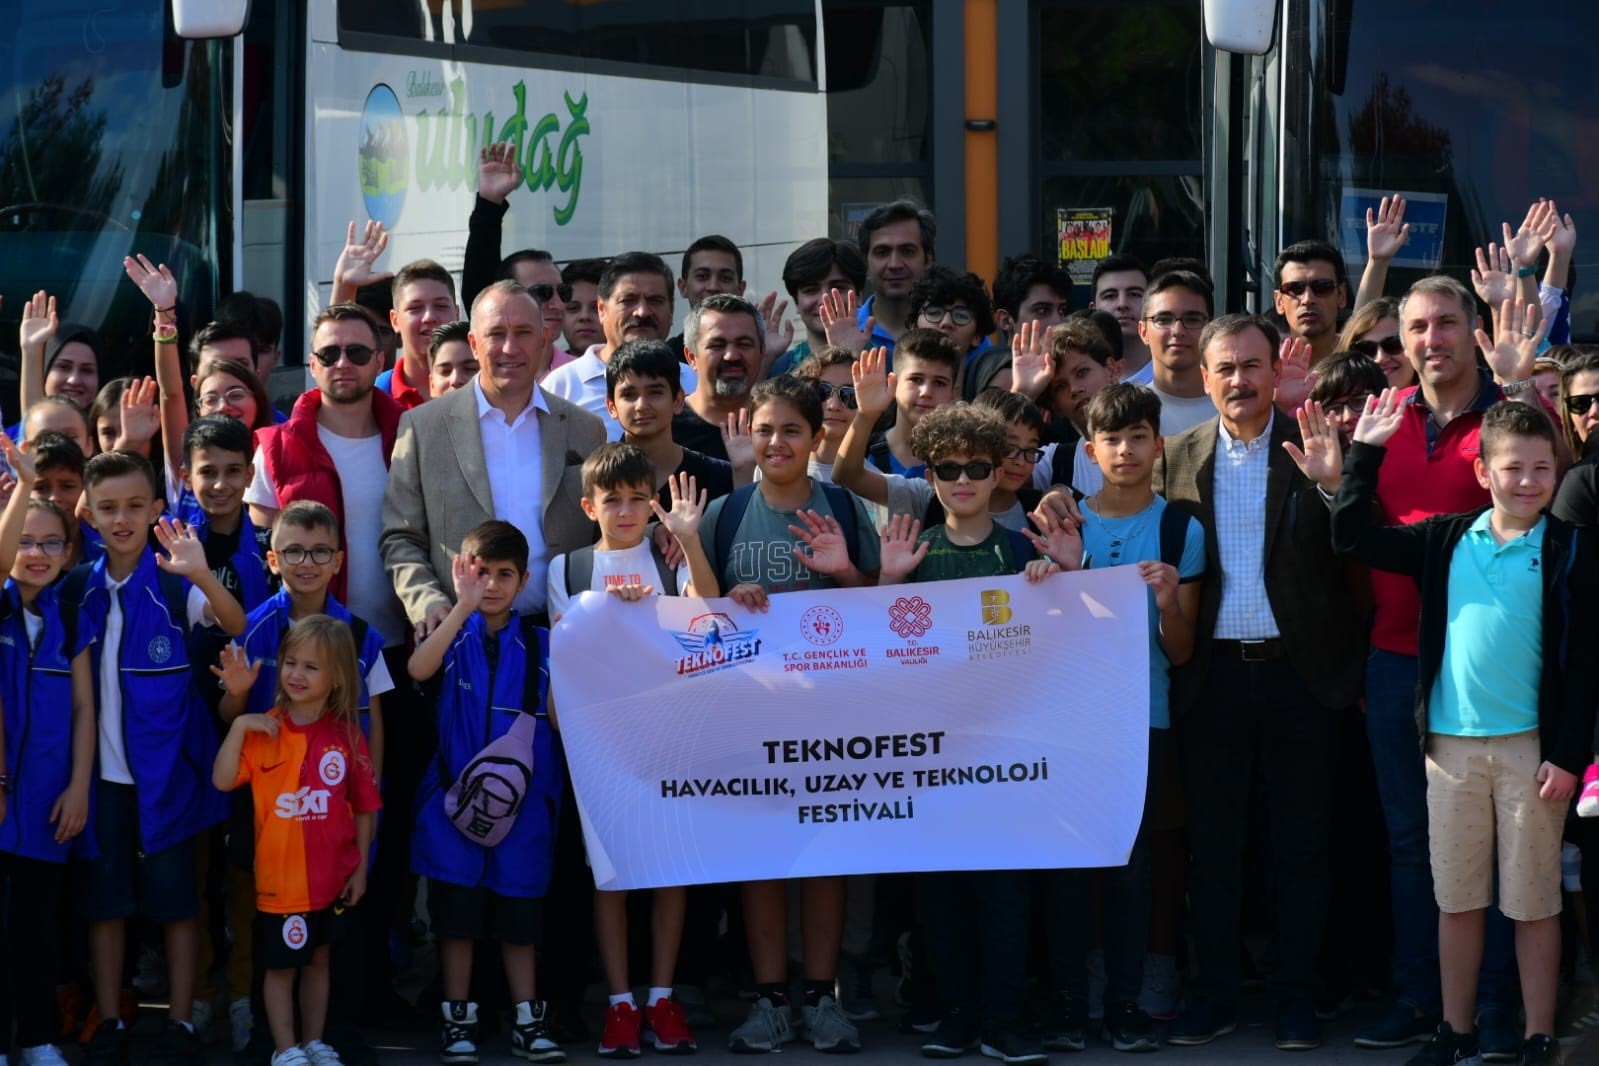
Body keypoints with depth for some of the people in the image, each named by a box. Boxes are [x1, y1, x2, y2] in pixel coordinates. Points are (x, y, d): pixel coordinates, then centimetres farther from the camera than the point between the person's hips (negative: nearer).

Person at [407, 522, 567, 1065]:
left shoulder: (540, 642, 6)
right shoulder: (452, 633, 1)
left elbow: (560, 719, 4)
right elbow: (418, 669, -22)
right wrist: (464, 606, -24)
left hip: (523, 797, 1)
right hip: (455, 795, -1)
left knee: (519, 914, 6)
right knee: (456, 913, 3)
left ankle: (528, 1021, 14)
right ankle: (457, 1020, 12)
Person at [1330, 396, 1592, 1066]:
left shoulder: (1568, 552, -3)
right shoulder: (1447, 540, 5)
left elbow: (1582, 663, -4)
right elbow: (1352, 537, 8)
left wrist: (1568, 755, -9)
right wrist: (1365, 452, 3)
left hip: (1531, 747, -3)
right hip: (1451, 744, 3)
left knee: (1533, 901, 3)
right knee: (1456, 897, 10)